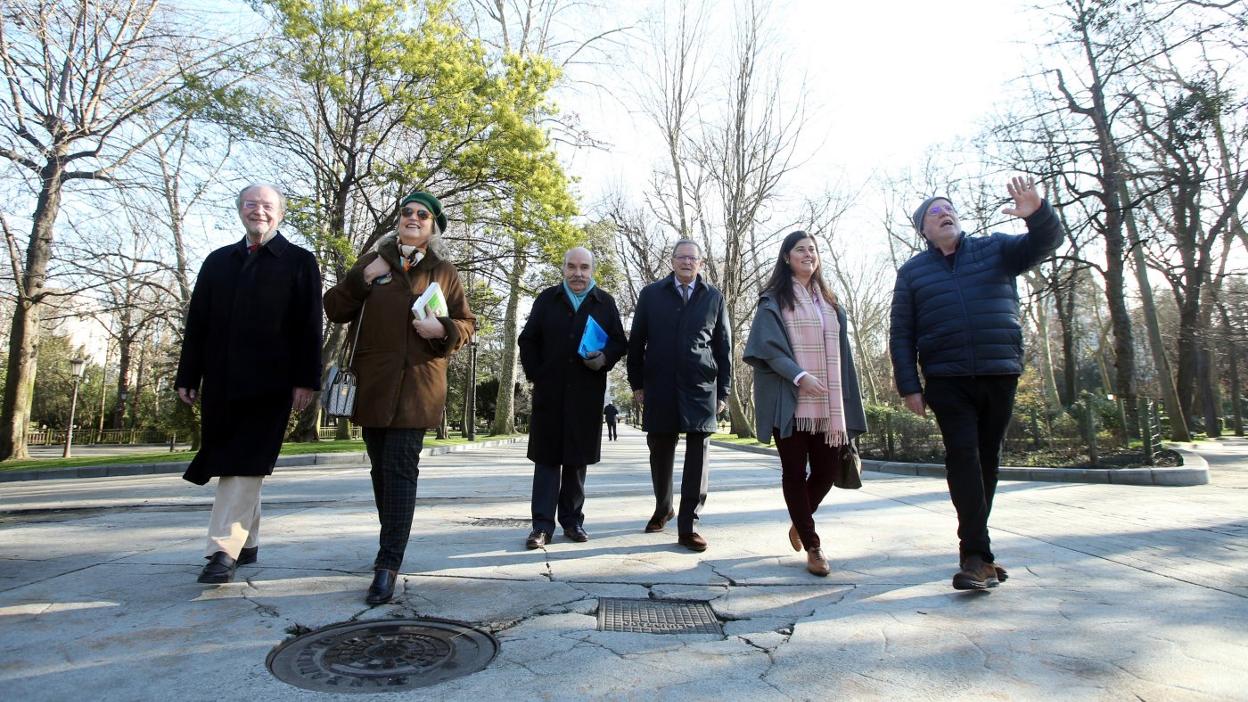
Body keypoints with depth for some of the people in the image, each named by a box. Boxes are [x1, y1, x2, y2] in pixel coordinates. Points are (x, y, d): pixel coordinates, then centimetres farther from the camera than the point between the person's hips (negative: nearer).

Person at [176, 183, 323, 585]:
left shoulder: (299, 262, 3)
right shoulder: (218, 261, 17)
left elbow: (308, 326, -5)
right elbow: (197, 322, 15)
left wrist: (305, 379, -12)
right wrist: (188, 376, 9)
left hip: (269, 382, -5)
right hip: (221, 381, 5)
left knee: (245, 463, -9)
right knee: (232, 463, 11)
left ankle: (224, 549, -8)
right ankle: (247, 542, 23)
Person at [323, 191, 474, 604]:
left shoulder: (444, 271, 9)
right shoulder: (373, 261, 12)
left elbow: (466, 324, 10)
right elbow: (334, 309, 8)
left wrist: (442, 329, -11)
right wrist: (362, 278, -8)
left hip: (417, 384, -2)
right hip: (372, 383, 3)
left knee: (400, 468, -9)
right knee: (382, 468, 11)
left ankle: (388, 565, -9)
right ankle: (392, 546, 26)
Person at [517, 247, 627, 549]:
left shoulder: (605, 303, 8)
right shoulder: (547, 299, 9)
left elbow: (619, 341, 7)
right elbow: (528, 340, 9)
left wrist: (605, 358, -13)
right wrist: (535, 375, -1)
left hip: (587, 393, 1)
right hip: (550, 391, 0)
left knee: (577, 457, 8)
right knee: (547, 456, 1)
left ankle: (572, 520, 18)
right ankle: (542, 524, 3)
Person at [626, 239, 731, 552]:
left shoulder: (714, 297, 9)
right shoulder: (651, 294, 8)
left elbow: (724, 347, 8)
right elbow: (636, 341, 8)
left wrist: (723, 391, 4)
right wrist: (637, 383, 4)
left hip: (701, 387, 0)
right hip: (660, 387, 1)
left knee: (697, 454, -3)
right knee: (660, 451, 9)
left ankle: (688, 526, 4)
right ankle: (663, 508, 32)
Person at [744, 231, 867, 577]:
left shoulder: (830, 303, 18)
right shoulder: (774, 301, 2)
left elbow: (840, 354, 16)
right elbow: (767, 348, -8)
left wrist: (844, 403, 9)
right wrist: (800, 376, -21)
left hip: (826, 402, 5)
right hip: (790, 400, -5)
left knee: (827, 470, 4)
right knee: (795, 471, 1)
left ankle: (800, 522, 31)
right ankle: (813, 546, 12)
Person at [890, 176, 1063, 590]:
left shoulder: (995, 250, 12)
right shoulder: (912, 272, 9)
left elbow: (1045, 244, 0)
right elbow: (901, 334, 5)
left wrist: (1037, 212, -23)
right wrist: (908, 386, -3)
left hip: (1000, 374, 2)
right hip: (947, 381, -2)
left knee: (987, 460, 9)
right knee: (963, 457, -12)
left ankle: (974, 546, 22)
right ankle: (978, 556, -11)